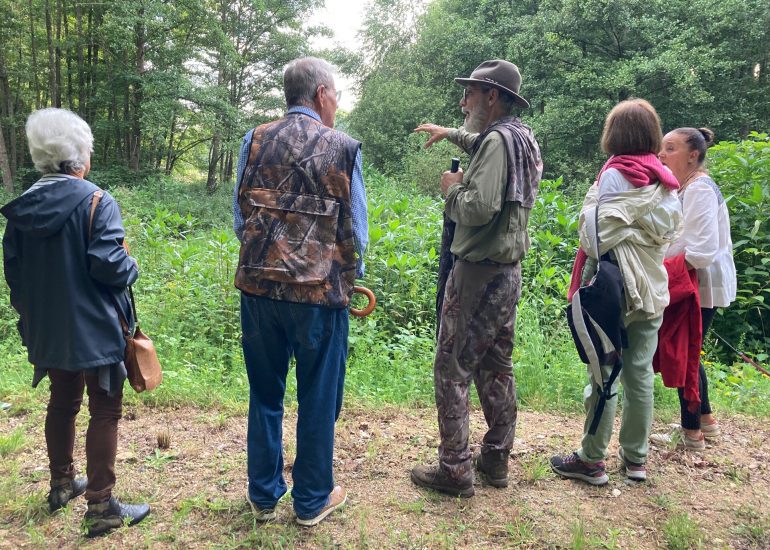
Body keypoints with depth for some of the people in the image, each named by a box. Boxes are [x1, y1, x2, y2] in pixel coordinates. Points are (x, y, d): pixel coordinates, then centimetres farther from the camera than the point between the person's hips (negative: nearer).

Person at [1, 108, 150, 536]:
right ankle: (101, 506, 10)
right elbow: (109, 264, -23)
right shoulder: (97, 202, -16)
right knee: (105, 410, 4)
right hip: (94, 329, -6)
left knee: (63, 403, 22)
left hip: (48, 330, 7)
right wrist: (132, 268, -2)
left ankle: (62, 484, 38)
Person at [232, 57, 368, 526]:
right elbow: (355, 228, -3)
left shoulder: (256, 140, 4)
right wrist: (350, 277, 14)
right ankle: (312, 500, 27)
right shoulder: (343, 147, -5)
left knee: (265, 395, 17)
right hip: (320, 291, -3)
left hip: (258, 285, 4)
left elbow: (240, 215, 7)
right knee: (318, 399, 11)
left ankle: (264, 496, 30)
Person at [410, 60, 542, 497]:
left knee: (453, 368, -1)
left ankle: (456, 470, 6)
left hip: (479, 272, -10)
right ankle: (496, 460, 27)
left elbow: (479, 208, -26)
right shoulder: (524, 138, 13)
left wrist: (454, 188, -8)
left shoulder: (498, 140, -16)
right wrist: (450, 134, 36)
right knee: (496, 368, 15)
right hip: (509, 270, 10)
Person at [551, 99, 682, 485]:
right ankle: (635, 457, 23)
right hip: (651, 288, 7)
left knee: (604, 372, 0)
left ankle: (592, 460, 10)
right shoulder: (665, 181, 9)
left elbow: (598, 235, -14)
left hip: (614, 286, -6)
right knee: (640, 372, 12)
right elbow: (669, 233, 10)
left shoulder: (615, 174, -10)